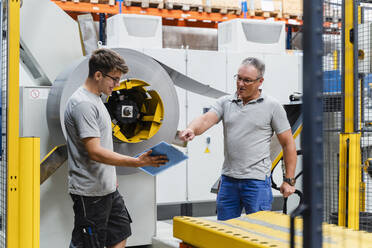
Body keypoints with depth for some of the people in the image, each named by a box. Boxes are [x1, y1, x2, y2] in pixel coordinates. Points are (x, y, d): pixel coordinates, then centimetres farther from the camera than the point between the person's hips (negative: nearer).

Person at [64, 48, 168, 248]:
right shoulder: (83, 104, -21)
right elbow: (95, 153, -27)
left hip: (107, 188, 10)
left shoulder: (95, 99, 12)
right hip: (90, 193, -10)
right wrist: (137, 162, -33)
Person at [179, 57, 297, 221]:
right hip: (228, 179, 4)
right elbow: (205, 120, -7)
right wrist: (191, 130, -31)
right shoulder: (225, 103, 8)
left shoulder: (272, 106, -1)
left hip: (257, 181, -3)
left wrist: (289, 181, -2)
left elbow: (288, 144, 1)